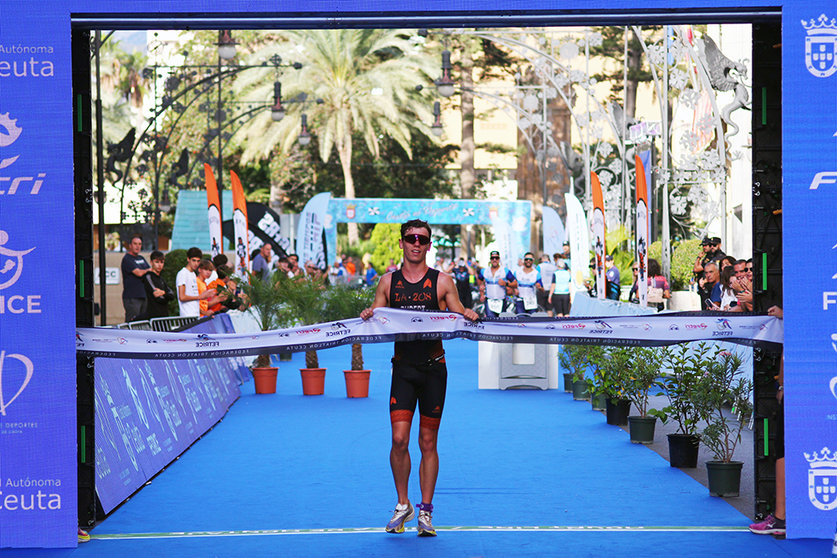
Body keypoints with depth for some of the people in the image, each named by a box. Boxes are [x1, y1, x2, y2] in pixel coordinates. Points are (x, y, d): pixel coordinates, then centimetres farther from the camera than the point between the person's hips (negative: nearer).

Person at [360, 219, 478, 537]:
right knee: (399, 439, -10)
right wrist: (368, 317, -11)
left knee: (428, 443, 4)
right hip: (403, 367, 0)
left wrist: (468, 317, -16)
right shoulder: (388, 282, 8)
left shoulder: (442, 282, 5)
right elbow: (376, 315, 11)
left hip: (434, 367, 0)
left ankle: (426, 511, 13)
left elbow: (458, 316, 6)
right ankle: (402, 505, 8)